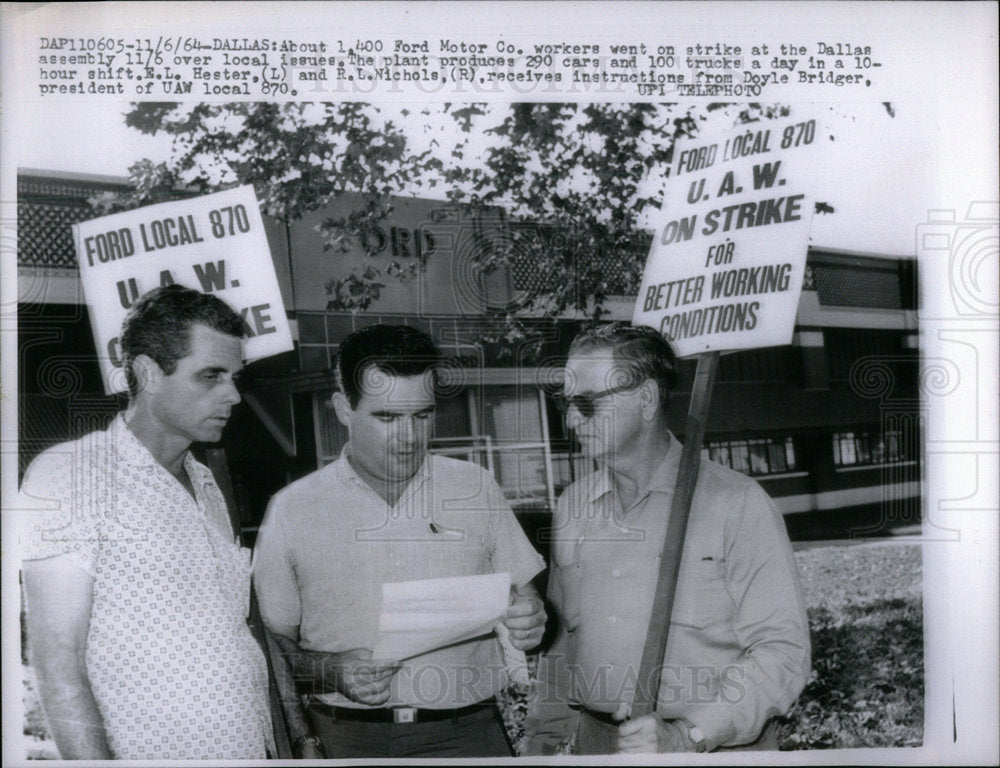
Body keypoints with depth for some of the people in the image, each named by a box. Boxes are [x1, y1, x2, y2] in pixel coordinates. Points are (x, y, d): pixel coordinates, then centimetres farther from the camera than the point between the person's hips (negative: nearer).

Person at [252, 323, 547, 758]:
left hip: (466, 732, 2)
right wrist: (331, 672, -10)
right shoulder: (292, 510, 5)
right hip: (347, 738, -1)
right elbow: (274, 641, 7)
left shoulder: (476, 489, 10)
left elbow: (523, 601, 15)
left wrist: (529, 622, -6)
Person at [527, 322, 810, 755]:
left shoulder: (737, 503, -10)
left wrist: (688, 737, -19)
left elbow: (782, 650, -13)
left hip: (713, 748, -4)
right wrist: (545, 737, 8)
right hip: (594, 744, 4)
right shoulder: (570, 508, 7)